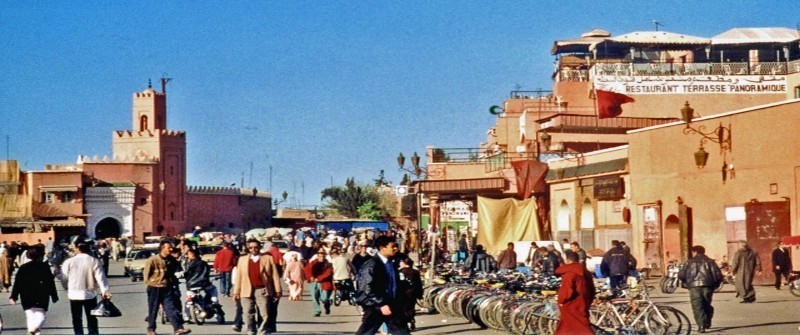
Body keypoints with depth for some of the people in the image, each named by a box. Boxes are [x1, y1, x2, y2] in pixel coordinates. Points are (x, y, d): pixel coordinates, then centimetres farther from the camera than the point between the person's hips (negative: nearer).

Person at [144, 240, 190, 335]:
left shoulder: (172, 260, 1)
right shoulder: (152, 260, -14)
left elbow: (175, 272, 17)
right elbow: (146, 272, -6)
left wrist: (173, 282, 12)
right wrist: (149, 283, -3)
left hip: (167, 289, 3)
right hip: (154, 289, -3)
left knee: (171, 309, -5)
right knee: (153, 310, 8)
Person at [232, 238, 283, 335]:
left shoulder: (268, 258, 5)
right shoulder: (242, 259, 13)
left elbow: (275, 275, 2)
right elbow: (238, 277, 11)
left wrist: (278, 291, -3)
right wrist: (236, 292, 5)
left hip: (263, 291, -2)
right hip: (247, 291, 2)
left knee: (265, 314, -6)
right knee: (249, 314, 3)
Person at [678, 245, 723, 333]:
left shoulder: (689, 262, 12)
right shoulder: (710, 261, 16)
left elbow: (681, 275, 8)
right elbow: (718, 275, 6)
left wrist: (687, 283, 25)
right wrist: (715, 285, 20)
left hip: (694, 286, -2)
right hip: (707, 286, 2)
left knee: (697, 306, -3)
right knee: (707, 305, 20)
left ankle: (701, 325, -16)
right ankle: (707, 323, 23)